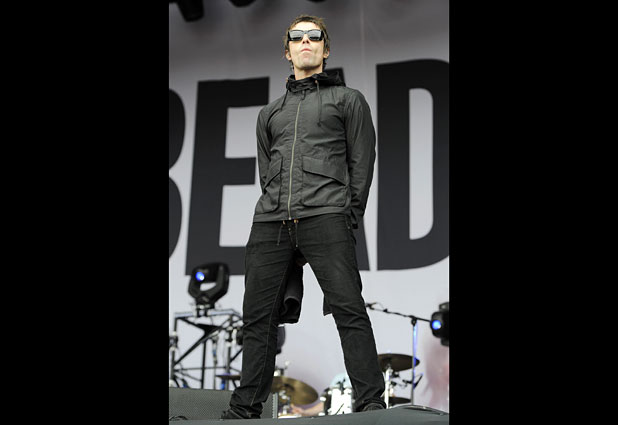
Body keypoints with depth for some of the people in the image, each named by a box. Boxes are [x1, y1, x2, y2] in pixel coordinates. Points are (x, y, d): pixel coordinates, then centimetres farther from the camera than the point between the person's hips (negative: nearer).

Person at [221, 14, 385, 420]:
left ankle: (371, 403, -11)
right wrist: (280, 209, 9)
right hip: (270, 221, 4)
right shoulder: (269, 113, 28)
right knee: (258, 315, 1)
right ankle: (245, 409, 8)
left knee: (348, 307, -13)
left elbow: (362, 161, 9)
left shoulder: (348, 99, 16)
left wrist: (349, 218, -1)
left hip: (325, 216, -4)